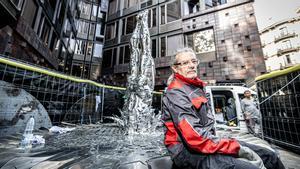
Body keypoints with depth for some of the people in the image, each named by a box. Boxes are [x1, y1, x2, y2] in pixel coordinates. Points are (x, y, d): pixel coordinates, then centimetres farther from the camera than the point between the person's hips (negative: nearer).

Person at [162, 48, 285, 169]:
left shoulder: (197, 87, 11)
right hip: (191, 152, -8)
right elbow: (196, 138, -25)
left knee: (269, 156, 6)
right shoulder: (175, 93, -19)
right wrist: (237, 148, -17)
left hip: (207, 140, 8)